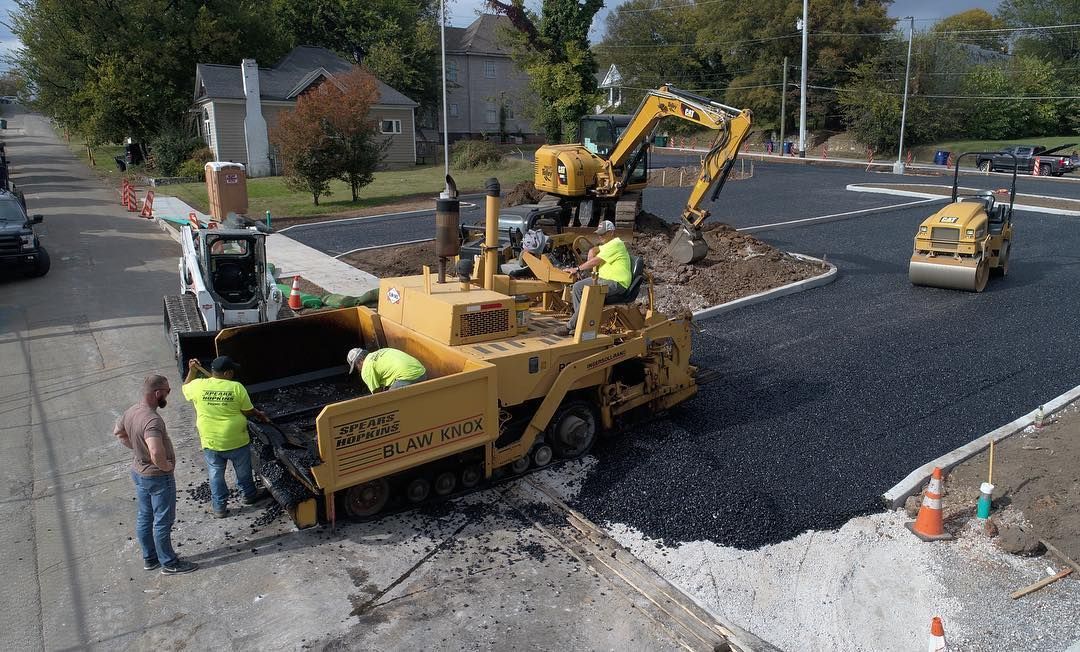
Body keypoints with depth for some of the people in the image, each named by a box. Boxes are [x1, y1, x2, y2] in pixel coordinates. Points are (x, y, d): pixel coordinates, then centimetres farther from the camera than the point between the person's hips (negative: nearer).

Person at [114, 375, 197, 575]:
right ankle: (169, 564, 21)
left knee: (144, 518, 21)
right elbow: (156, 454, -45)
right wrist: (165, 466, -26)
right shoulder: (152, 420, -33)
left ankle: (150, 558, 37)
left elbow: (118, 432, 17)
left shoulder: (132, 411, -4)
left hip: (138, 472, 9)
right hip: (157, 477, -9)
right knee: (163, 522, 7)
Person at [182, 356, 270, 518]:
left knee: (216, 474, 19)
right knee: (243, 471, 21)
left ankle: (219, 507, 28)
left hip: (210, 442, 2)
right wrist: (260, 414, 11)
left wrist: (192, 371, 16)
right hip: (237, 441, -2)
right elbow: (249, 411, -8)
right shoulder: (237, 388, -18)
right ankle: (250, 495, 41)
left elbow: (185, 389, 12)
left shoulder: (198, 386, -12)